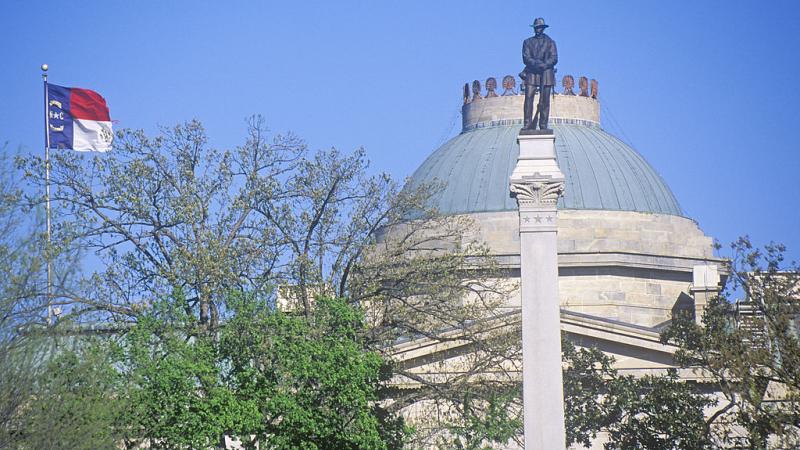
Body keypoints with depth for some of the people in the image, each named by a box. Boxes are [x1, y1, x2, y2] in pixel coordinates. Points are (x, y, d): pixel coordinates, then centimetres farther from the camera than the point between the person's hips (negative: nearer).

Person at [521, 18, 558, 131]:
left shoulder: (550, 42, 13)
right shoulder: (527, 42, 14)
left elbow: (554, 59, 2)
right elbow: (526, 58, 1)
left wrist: (543, 65, -15)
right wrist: (538, 64, -15)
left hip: (546, 74, 0)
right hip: (531, 74, 0)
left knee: (544, 102, -3)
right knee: (528, 98, -12)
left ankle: (543, 126, -1)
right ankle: (527, 125, -14)